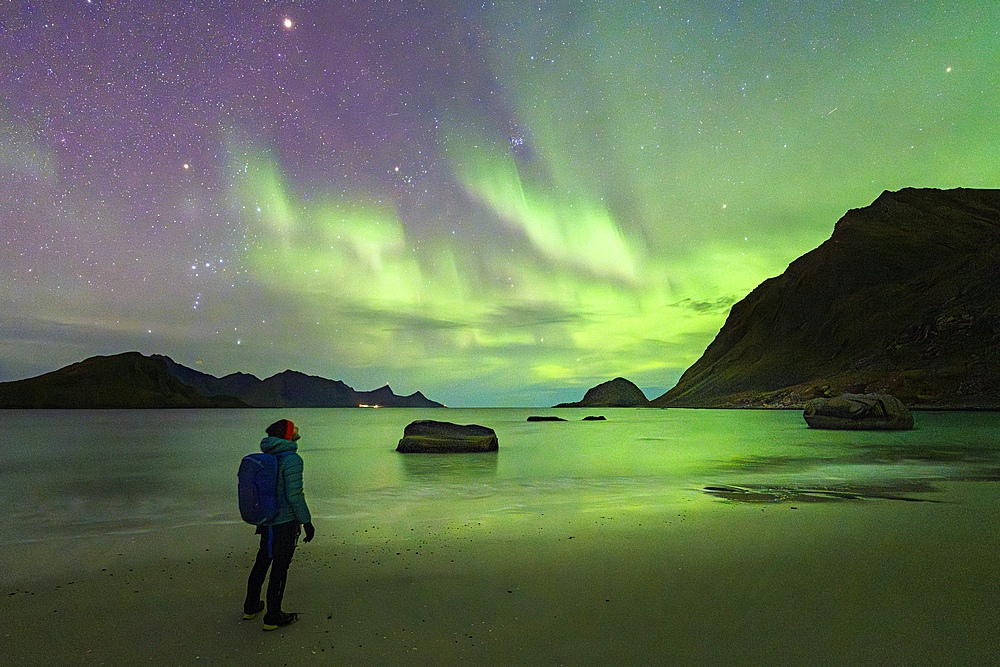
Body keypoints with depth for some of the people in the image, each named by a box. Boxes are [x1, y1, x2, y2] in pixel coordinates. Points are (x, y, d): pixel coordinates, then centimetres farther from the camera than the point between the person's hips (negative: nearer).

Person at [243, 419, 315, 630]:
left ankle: (251, 607, 37)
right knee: (280, 567, 4)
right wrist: (307, 522, -13)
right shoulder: (292, 460, -20)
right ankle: (273, 617, 15)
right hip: (286, 521, -8)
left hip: (267, 521, 8)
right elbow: (294, 495, -21)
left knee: (262, 561, 22)